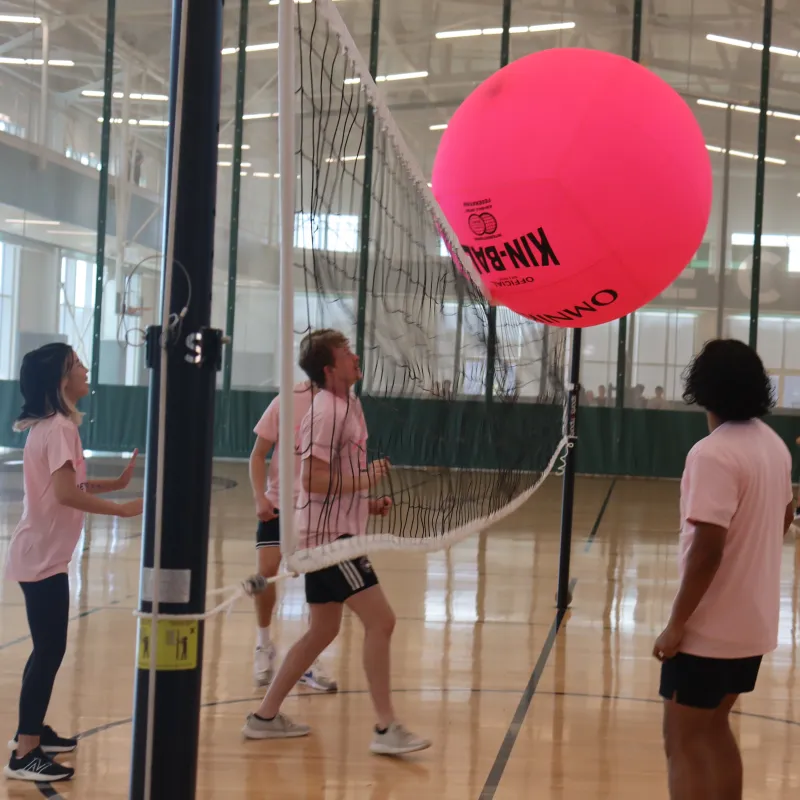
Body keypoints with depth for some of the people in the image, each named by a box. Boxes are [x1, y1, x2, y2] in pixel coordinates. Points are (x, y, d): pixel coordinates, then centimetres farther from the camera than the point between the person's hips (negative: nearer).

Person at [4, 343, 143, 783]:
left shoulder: (49, 424, 12)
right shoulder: (59, 428, -18)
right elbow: (66, 494, -27)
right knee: (50, 649, -7)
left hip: (40, 553, 10)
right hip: (43, 556, -10)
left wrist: (115, 482, 10)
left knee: (47, 647, 19)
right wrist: (123, 510, -22)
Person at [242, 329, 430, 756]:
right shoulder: (327, 412, -16)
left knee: (324, 629, 15)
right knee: (380, 620, -11)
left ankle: (266, 715, 22)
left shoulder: (346, 405, 14)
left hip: (333, 533, 10)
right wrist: (365, 481, -14)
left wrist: (368, 503, 12)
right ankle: (386, 728, -6)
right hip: (328, 533, -10)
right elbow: (313, 479, -22)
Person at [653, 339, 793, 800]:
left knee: (685, 743, 0)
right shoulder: (773, 444, 5)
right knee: (714, 728, 20)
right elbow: (784, 516, 20)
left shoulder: (713, 454, -21)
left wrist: (676, 624, -18)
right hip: (755, 621, 8)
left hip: (710, 628, -8)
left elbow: (707, 549, -25)